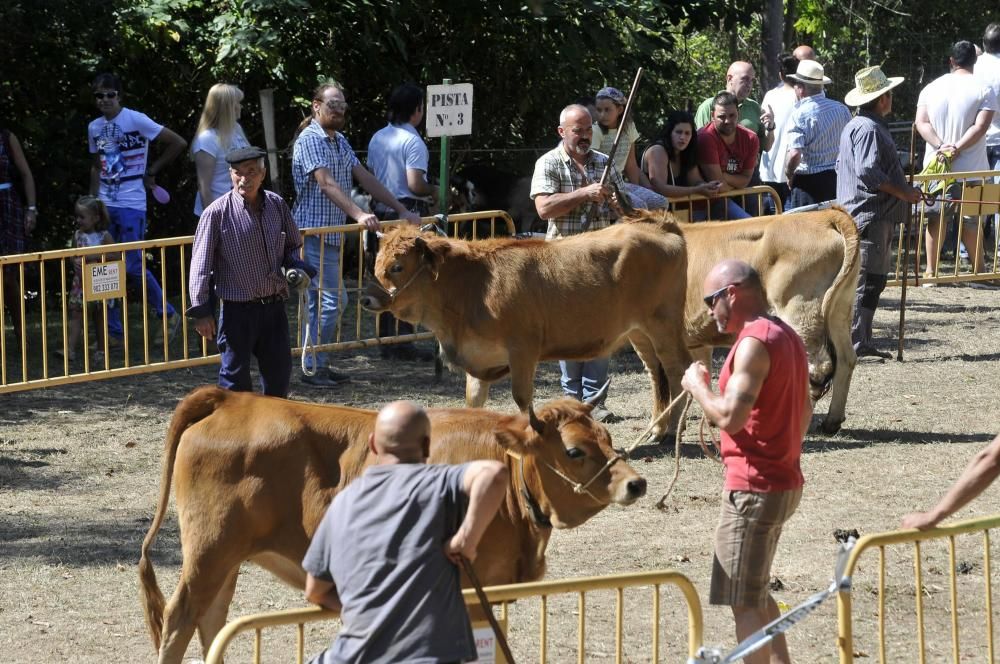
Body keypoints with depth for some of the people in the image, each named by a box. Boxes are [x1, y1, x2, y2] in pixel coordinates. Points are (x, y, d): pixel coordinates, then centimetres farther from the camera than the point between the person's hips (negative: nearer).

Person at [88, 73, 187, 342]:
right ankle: (113, 330, 10)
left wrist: (152, 172, -3)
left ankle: (167, 314, 12)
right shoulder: (94, 128, 9)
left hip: (131, 205, -6)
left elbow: (178, 143, -8)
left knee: (133, 266, -7)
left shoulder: (136, 120, -8)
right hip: (105, 205, 6)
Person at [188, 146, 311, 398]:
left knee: (279, 371, 13)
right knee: (236, 377, 2)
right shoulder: (217, 213, -11)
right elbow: (201, 264, -9)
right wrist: (201, 310, -13)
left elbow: (292, 246, 18)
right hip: (238, 309, -5)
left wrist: (297, 268, -5)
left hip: (274, 305, 5)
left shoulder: (276, 205, 4)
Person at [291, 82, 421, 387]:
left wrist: (401, 210, 6)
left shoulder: (340, 142, 16)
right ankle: (312, 368, -5)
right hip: (314, 234, -9)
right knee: (329, 301, -10)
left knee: (330, 301, 11)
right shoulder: (309, 140, -13)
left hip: (332, 234, 9)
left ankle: (319, 365, 16)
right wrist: (359, 214, -36)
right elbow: (327, 183, -24)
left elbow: (365, 178, 14)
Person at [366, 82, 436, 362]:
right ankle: (404, 342, -2)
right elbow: (415, 184, -19)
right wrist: (434, 192, -1)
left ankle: (385, 341, 14)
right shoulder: (413, 142, -13)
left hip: (382, 212, 7)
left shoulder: (377, 138, 10)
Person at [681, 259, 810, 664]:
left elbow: (729, 416, -25)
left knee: (744, 601, -6)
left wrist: (698, 386, -9)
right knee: (756, 592, 21)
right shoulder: (786, 336, 13)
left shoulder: (755, 342, -18)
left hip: (755, 489, -10)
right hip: (784, 481, 10)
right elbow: (805, 412, 20)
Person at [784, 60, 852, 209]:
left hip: (808, 181, -6)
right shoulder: (842, 109, 4)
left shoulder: (799, 114, -14)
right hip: (838, 179, 6)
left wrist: (789, 175, -5)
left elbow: (795, 154, -22)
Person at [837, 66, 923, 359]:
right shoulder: (869, 129, -15)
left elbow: (841, 166, 26)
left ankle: (862, 342, 17)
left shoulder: (855, 126, 19)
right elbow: (868, 172, -25)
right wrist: (904, 193, -17)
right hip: (870, 216, -11)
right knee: (865, 281, -11)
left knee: (874, 280, 14)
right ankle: (852, 343, -13)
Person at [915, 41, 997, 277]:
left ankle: (931, 270, 7)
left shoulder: (931, 88, 5)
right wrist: (957, 148, -16)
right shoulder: (983, 91, -7)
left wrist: (941, 146, -12)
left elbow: (921, 123, -3)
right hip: (971, 168, -3)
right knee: (971, 221, 6)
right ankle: (978, 269, 14)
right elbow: (980, 126, -16)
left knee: (935, 218, 9)